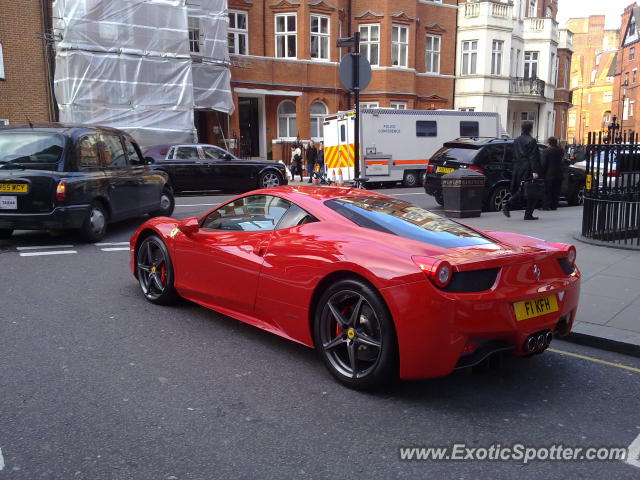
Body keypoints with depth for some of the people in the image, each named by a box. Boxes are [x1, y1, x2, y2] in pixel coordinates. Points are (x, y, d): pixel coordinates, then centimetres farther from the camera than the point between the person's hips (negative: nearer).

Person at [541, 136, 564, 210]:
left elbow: (543, 163, -14)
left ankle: (546, 206, 1)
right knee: (556, 192, 10)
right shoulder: (560, 150, 4)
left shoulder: (546, 151, -12)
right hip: (558, 174, 5)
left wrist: (542, 173, -6)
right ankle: (554, 206, 12)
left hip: (549, 174, -5)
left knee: (547, 191, 1)